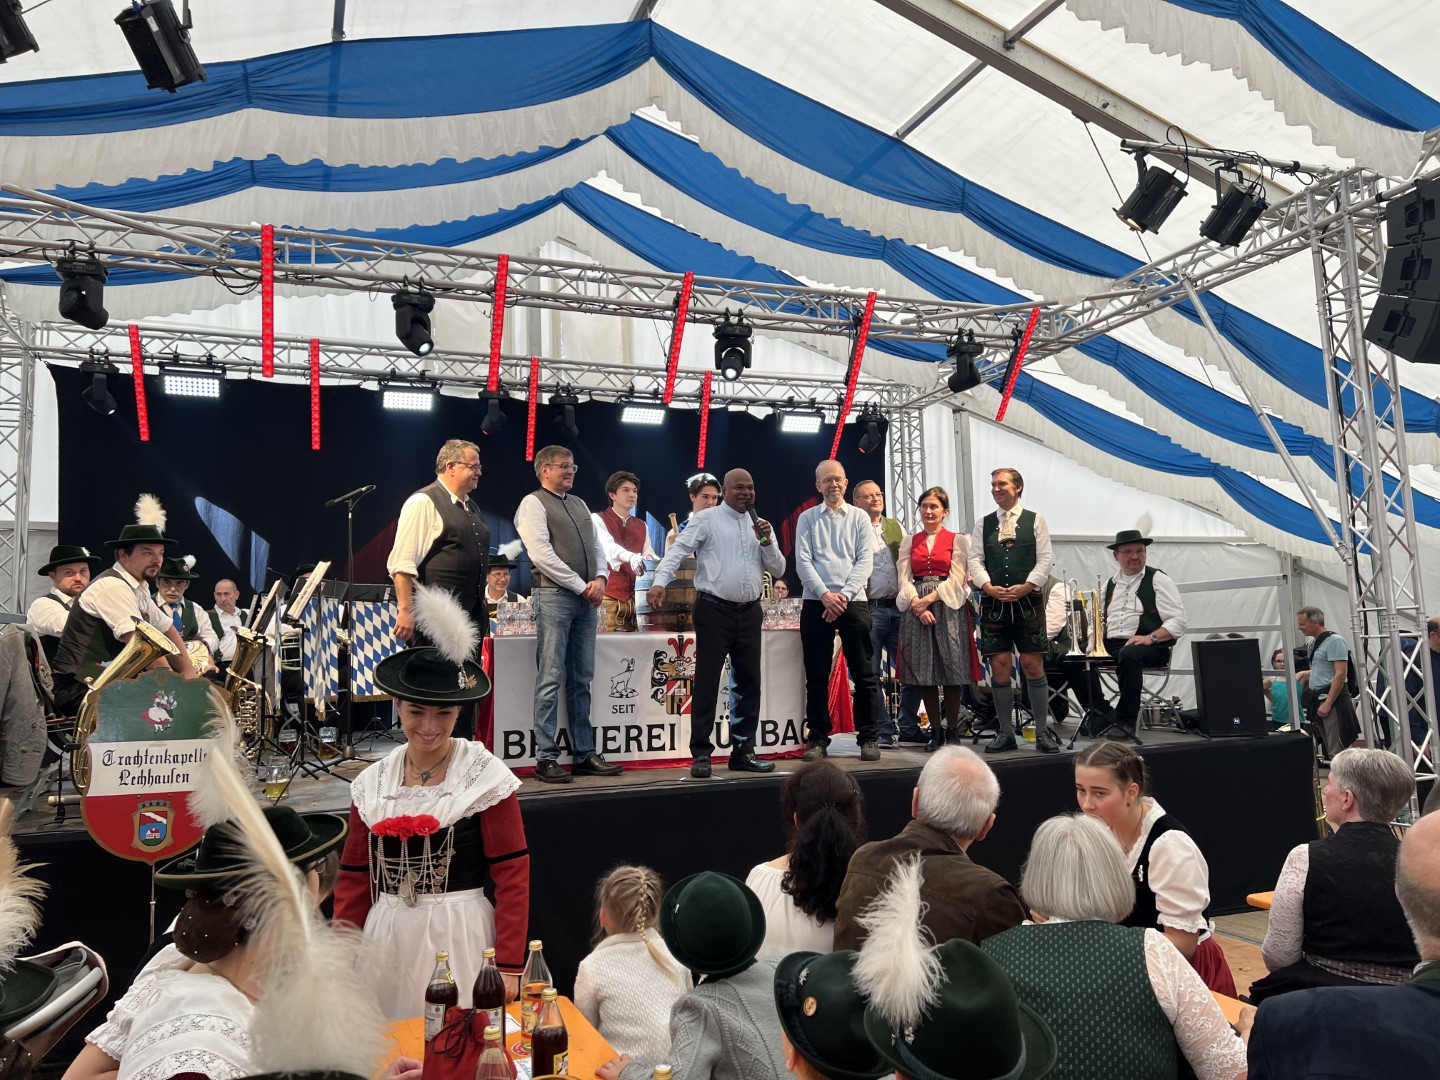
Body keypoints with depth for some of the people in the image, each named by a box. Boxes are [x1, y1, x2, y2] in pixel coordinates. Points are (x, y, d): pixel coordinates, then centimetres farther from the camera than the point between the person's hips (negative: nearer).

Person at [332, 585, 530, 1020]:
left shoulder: (486, 776, -8)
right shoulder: (372, 783, 5)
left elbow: (513, 874, -8)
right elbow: (355, 877, 10)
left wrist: (509, 965, -11)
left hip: (460, 935, -3)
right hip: (387, 938, 4)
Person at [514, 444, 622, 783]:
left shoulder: (579, 504, 21)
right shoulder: (534, 504, -2)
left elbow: (597, 546, 19)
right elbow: (541, 554, -12)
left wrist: (600, 578, -1)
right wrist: (581, 585, -12)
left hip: (587, 599, 7)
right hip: (554, 596, -7)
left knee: (582, 679, 9)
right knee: (551, 679, -6)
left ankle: (584, 754, 15)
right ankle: (546, 758, -1)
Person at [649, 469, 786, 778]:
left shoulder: (760, 525, 15)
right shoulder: (706, 519, 0)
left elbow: (778, 570, 13)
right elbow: (677, 550, -10)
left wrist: (767, 542, -3)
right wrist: (660, 581, -25)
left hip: (749, 613, 5)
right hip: (715, 610, -5)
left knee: (749, 682, 8)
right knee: (707, 683, -3)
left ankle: (743, 751, 18)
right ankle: (701, 754, 4)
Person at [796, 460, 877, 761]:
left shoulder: (859, 517, 8)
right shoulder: (807, 519, 8)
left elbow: (864, 561, 0)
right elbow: (803, 561, 0)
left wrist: (844, 595, -12)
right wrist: (825, 595, -13)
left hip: (853, 602, 0)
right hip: (816, 603, 0)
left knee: (864, 674, 1)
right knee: (817, 676, 3)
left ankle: (868, 738, 10)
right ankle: (818, 739, 12)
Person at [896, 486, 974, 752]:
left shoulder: (957, 540, 7)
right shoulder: (909, 543, 14)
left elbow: (957, 579, -2)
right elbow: (904, 580, 4)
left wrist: (929, 598, -12)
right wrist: (918, 606, -11)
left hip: (948, 607, -2)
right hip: (916, 608, 2)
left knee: (952, 669, -4)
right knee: (923, 670, 1)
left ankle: (952, 729, 6)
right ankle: (935, 731, 8)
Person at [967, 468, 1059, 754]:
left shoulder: (1035, 521, 7)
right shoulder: (983, 524, 12)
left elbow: (1046, 559, 0)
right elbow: (975, 561, 5)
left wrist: (1026, 586, -13)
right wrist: (990, 587, -11)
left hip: (1028, 600, -2)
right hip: (993, 602, 2)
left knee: (1033, 665, -3)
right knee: (999, 666, 0)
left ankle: (1042, 731, 7)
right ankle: (1005, 733, 8)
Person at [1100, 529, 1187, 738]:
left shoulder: (1158, 579, 4)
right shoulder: (1110, 584, 19)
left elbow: (1178, 621, -3)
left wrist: (1150, 637, -18)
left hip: (1150, 648, -5)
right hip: (1110, 646, 5)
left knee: (1128, 655, -40)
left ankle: (1126, 721, -27)